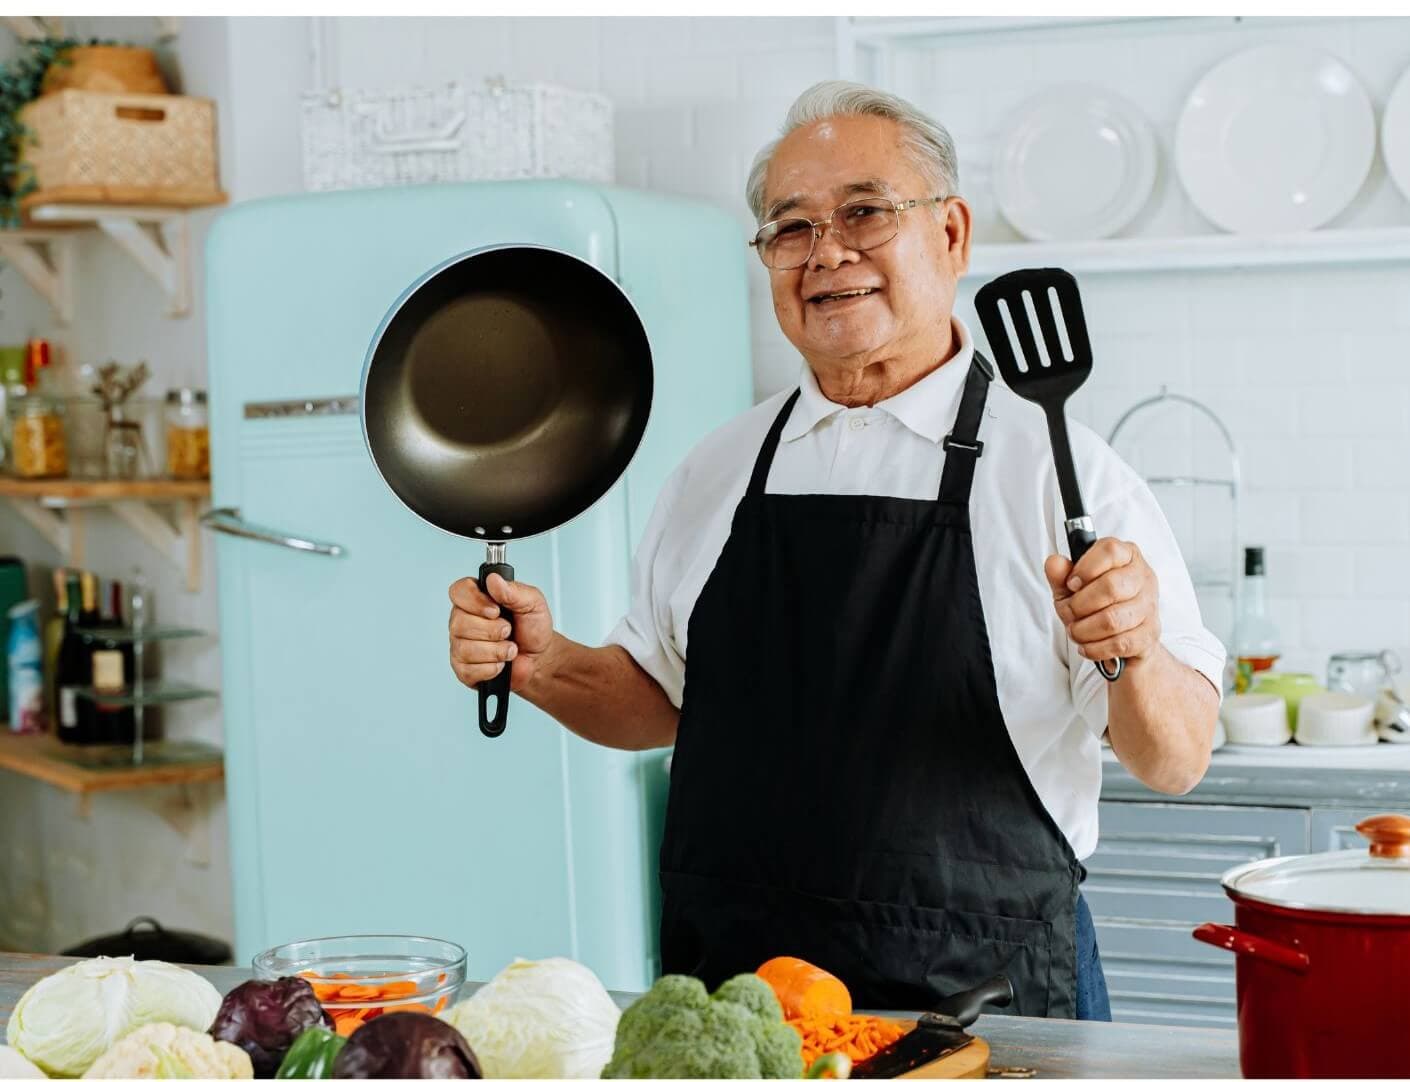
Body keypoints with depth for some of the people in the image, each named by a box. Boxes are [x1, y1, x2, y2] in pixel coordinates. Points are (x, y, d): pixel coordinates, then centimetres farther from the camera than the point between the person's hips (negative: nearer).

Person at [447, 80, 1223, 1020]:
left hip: (981, 1003, -3)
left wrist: (1136, 658, -26)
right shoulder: (718, 474, 7)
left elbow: (1177, 764, -7)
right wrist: (547, 666, 0)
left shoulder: (1057, 468, -6)